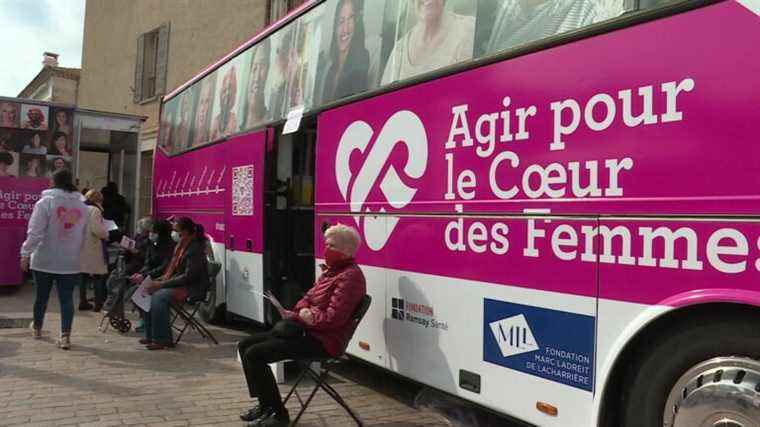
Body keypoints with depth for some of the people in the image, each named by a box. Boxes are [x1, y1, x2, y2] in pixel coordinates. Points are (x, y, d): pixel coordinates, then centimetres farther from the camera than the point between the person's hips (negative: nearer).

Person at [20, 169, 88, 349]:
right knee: (67, 298, 2)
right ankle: (65, 336, -5)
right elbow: (84, 235, 10)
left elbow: (35, 232, -13)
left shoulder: (46, 201, -8)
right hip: (70, 263, 2)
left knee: (41, 296, 16)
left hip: (44, 260, -1)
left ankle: (37, 328, 36)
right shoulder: (82, 206, 5)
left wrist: (26, 253, -6)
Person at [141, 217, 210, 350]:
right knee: (149, 292, -4)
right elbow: (174, 270, 18)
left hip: (194, 288, -9)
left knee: (159, 296, -25)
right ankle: (151, 335, 2)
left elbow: (189, 277, -23)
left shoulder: (195, 249, -19)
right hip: (181, 284, 9)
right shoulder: (182, 246, 9)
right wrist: (160, 280, 1)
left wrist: (162, 284, -21)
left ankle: (162, 340, -16)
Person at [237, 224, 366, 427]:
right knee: (245, 345, 9)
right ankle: (266, 404, 17)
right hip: (306, 331, 10)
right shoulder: (331, 270, 15)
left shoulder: (350, 276, -16)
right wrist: (295, 313, 0)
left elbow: (333, 318, -22)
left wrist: (303, 316, -11)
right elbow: (309, 298, 20)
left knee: (254, 355, -17)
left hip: (323, 340, -10)